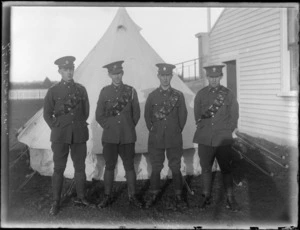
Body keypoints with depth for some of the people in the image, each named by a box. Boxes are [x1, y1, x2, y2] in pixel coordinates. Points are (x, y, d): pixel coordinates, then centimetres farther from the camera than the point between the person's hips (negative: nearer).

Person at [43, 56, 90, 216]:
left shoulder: (81, 89, 6)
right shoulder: (53, 91, 1)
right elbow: (47, 114, 6)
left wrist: (80, 125, 9)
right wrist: (57, 127, 0)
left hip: (79, 134, 2)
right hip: (60, 135, -2)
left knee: (80, 167, 9)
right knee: (58, 168, 3)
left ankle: (80, 197, 23)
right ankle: (55, 202, 14)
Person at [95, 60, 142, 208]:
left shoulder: (131, 91, 4)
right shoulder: (105, 92, 4)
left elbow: (136, 113, 11)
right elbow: (99, 115, 9)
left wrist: (129, 128, 8)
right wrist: (108, 127, 4)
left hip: (128, 137, 0)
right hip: (110, 137, 0)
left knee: (129, 166, 4)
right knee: (109, 167, 6)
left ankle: (132, 196, 16)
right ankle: (107, 197, 18)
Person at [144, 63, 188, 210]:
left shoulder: (178, 95, 1)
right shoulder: (152, 95, 3)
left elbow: (183, 115, 7)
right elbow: (147, 115, 11)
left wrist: (178, 131, 5)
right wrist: (152, 130, 6)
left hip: (174, 138, 0)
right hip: (156, 138, 1)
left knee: (175, 167, 5)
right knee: (156, 168, 8)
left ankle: (178, 196, 17)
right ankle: (153, 195, 21)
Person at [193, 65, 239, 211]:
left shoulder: (228, 94, 3)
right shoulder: (200, 94, 6)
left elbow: (234, 116, 6)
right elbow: (197, 116, 12)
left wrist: (226, 131, -1)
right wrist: (204, 129, 4)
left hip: (223, 139, -1)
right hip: (205, 139, 2)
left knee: (226, 169, 3)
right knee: (206, 168, 9)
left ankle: (230, 198, 16)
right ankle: (206, 197, 22)